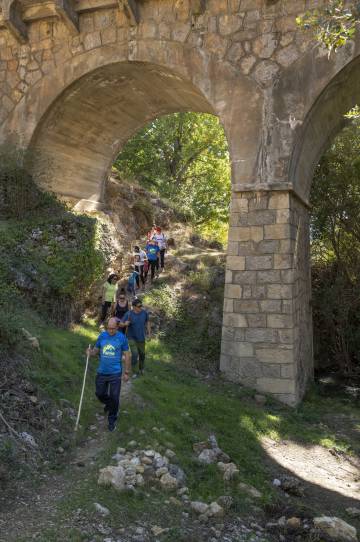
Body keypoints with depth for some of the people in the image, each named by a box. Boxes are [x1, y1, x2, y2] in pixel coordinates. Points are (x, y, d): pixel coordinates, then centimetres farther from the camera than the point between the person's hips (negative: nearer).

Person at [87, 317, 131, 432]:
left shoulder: (122, 338, -9)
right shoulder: (102, 336, 0)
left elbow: (127, 355, -3)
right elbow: (96, 350, 6)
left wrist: (127, 372, -2)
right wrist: (91, 352, -18)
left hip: (115, 373, -3)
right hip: (101, 372, 3)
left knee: (114, 398, 3)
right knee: (99, 393, 15)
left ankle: (112, 420, 24)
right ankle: (108, 403, 49)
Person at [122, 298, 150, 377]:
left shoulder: (144, 313, -9)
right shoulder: (129, 314, -16)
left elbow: (147, 322, 7)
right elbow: (122, 324, -10)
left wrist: (149, 333, 6)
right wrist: (126, 324, -33)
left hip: (141, 338, 3)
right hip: (132, 338, -3)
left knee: (142, 354, 15)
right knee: (135, 354, -15)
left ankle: (141, 369, 40)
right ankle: (132, 371, 5)